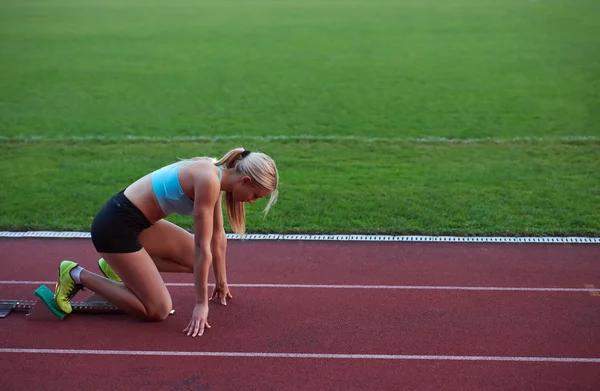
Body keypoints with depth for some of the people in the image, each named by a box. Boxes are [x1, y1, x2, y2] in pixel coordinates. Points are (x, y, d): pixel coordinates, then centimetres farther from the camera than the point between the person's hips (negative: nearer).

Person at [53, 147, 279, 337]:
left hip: (138, 220, 10)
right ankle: (78, 275, 3)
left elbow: (218, 235, 17)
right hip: (116, 225, -10)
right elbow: (203, 247, -20)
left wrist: (221, 282, 27)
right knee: (158, 311, -5)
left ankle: (120, 267, 19)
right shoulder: (209, 180, -22)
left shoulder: (215, 177, 6)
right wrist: (201, 303, -14)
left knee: (196, 260, 14)